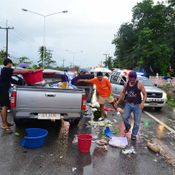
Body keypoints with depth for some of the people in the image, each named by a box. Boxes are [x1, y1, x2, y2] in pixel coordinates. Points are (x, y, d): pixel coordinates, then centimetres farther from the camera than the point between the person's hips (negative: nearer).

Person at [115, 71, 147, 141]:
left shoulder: (139, 84, -11)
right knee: (124, 117, -5)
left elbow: (145, 94, -10)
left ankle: (134, 134, 21)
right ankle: (127, 127, 28)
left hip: (137, 105, -3)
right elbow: (123, 93, 15)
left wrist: (143, 102, -25)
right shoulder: (126, 84, 1)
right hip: (128, 103, 3)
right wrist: (118, 101, 10)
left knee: (137, 121, 3)